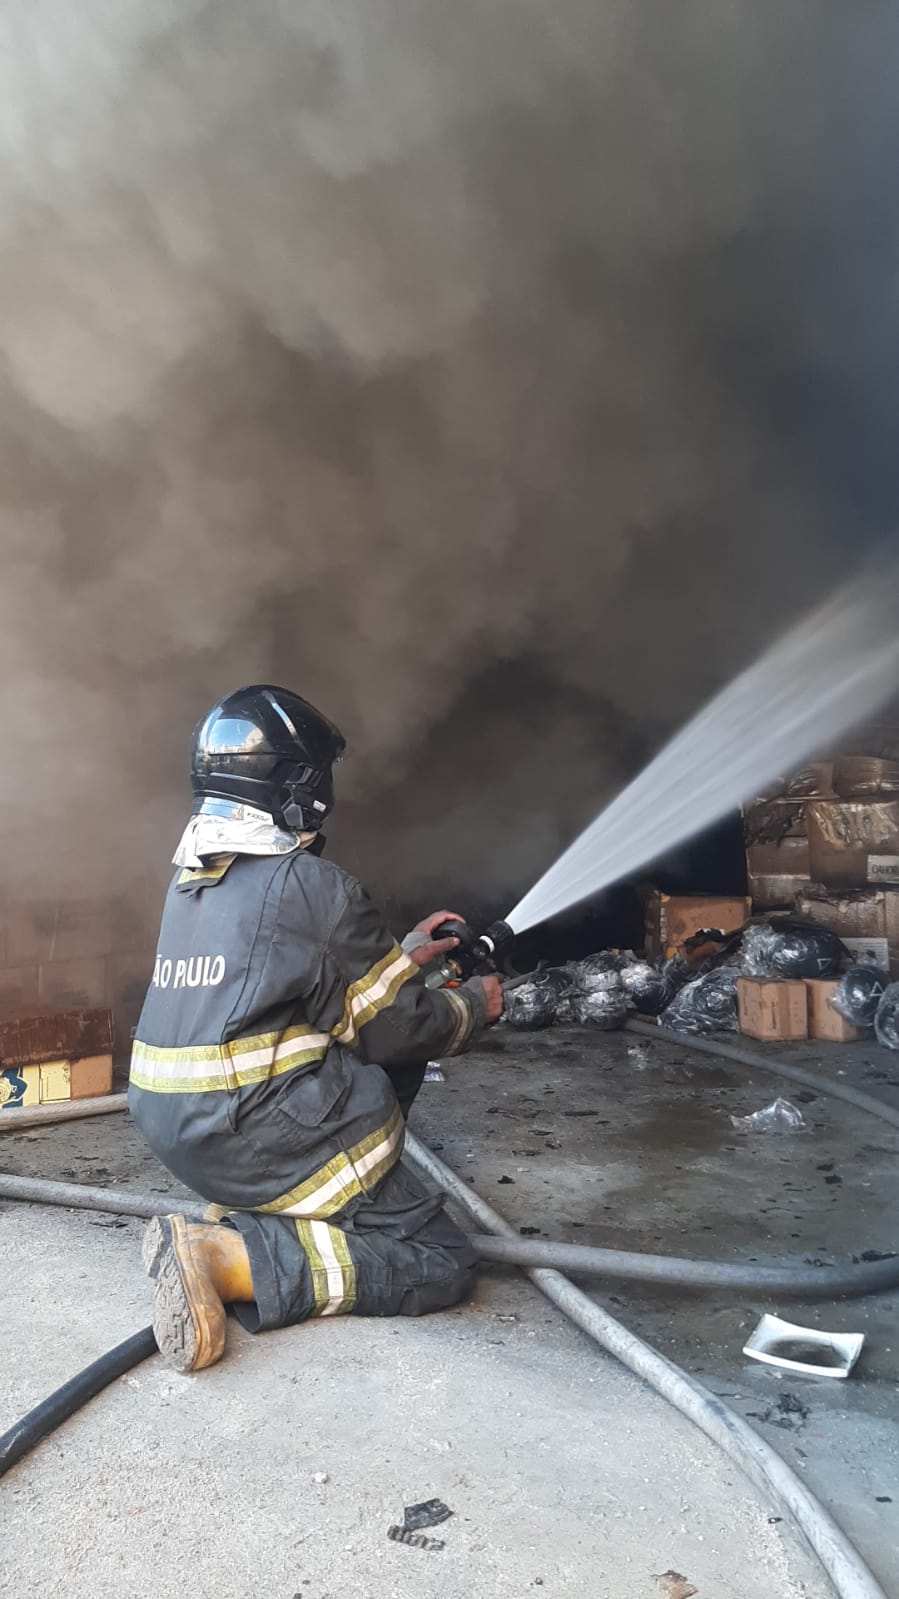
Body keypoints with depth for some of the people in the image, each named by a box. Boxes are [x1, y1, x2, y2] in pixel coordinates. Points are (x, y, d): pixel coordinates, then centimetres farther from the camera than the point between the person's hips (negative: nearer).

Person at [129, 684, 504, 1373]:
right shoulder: (314, 883, -15)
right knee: (442, 1263, 0)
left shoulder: (191, 880, 10)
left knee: (382, 1075, 23)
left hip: (177, 1128, 9)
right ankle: (230, 1256, -15)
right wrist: (474, 1005, 12)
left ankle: (246, 1213, 11)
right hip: (261, 1131, -9)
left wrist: (405, 953, 26)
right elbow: (395, 1027, -8)